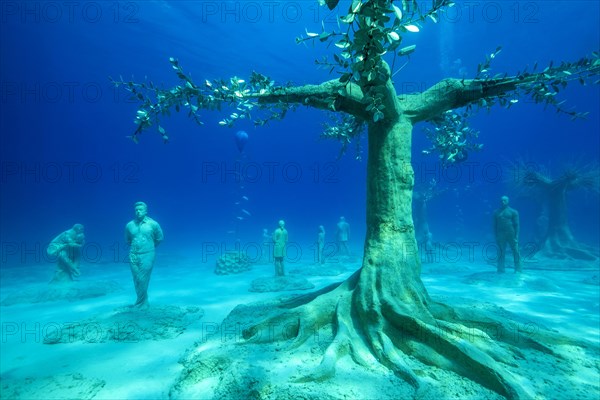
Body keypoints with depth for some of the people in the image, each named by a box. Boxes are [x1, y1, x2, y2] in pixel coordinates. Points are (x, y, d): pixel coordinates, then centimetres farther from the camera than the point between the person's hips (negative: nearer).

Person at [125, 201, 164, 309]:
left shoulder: (153, 224, -3)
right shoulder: (129, 225, 4)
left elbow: (159, 238, 9)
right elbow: (127, 240, 22)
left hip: (147, 255, -3)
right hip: (133, 256, 3)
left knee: (143, 280, -6)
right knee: (137, 280, 6)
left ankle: (139, 303, 8)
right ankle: (144, 303, 18)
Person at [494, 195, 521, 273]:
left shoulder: (513, 211, 3)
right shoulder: (496, 212, 9)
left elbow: (516, 225, -1)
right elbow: (495, 225, 9)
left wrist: (516, 236, -9)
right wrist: (496, 236, 3)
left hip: (511, 234, -1)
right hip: (500, 234, 1)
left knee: (515, 252, 0)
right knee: (501, 253, 3)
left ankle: (517, 269, 9)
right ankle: (500, 269, 8)